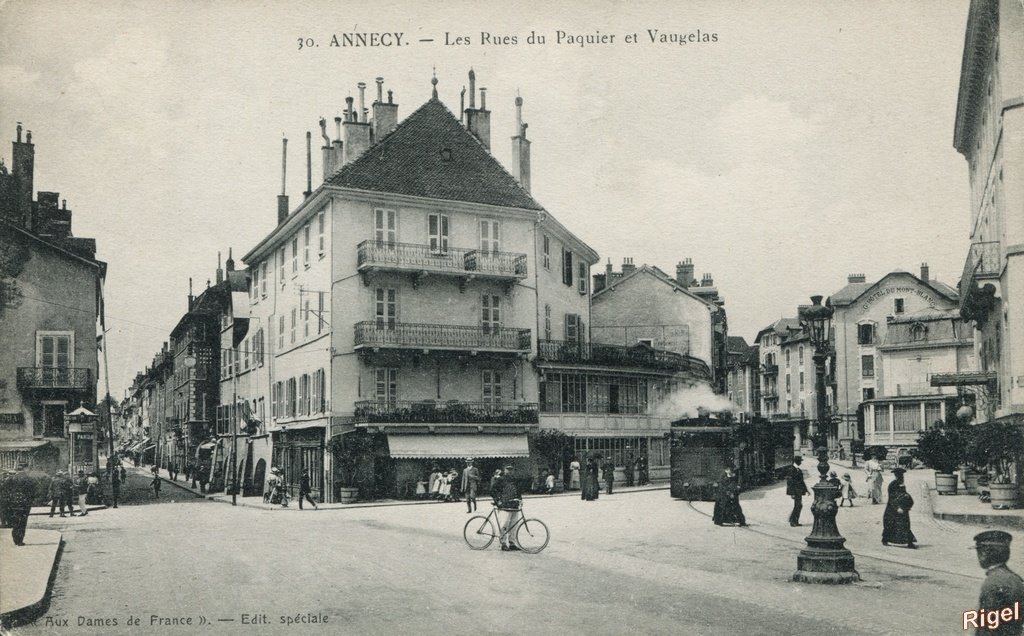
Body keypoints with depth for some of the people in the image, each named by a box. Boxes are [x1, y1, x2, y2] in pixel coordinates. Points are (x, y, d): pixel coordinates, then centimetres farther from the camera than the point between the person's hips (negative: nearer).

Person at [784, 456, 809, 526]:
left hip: (799, 491, 9)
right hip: (795, 491, -9)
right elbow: (789, 482, -16)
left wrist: (806, 490, 20)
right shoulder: (791, 470, -12)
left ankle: (795, 521, 14)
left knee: (799, 505, 8)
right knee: (798, 505, -12)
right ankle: (792, 520, -5)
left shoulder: (798, 470, 16)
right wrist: (792, 493, -20)